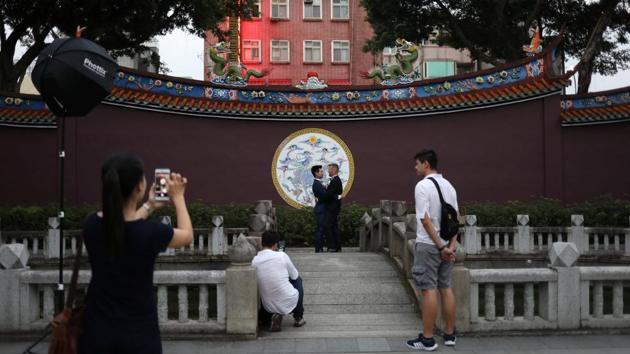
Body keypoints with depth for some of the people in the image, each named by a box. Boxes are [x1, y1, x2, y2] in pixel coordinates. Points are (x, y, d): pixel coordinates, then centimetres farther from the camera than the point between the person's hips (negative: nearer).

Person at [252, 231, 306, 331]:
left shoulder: (254, 261, -6)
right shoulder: (282, 255, -13)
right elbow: (295, 275, 2)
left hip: (269, 307, 3)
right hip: (289, 304, -3)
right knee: (298, 280, 26)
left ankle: (265, 318, 16)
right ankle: (298, 318, 25)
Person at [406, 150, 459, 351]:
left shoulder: (423, 186, -13)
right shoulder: (448, 185, 11)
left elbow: (425, 219, -18)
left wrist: (440, 246, -13)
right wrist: (451, 246, 1)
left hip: (428, 245, -7)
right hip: (446, 245, 7)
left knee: (428, 290, -4)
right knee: (446, 288, 12)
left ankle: (427, 339, 1)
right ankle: (449, 335, 19)